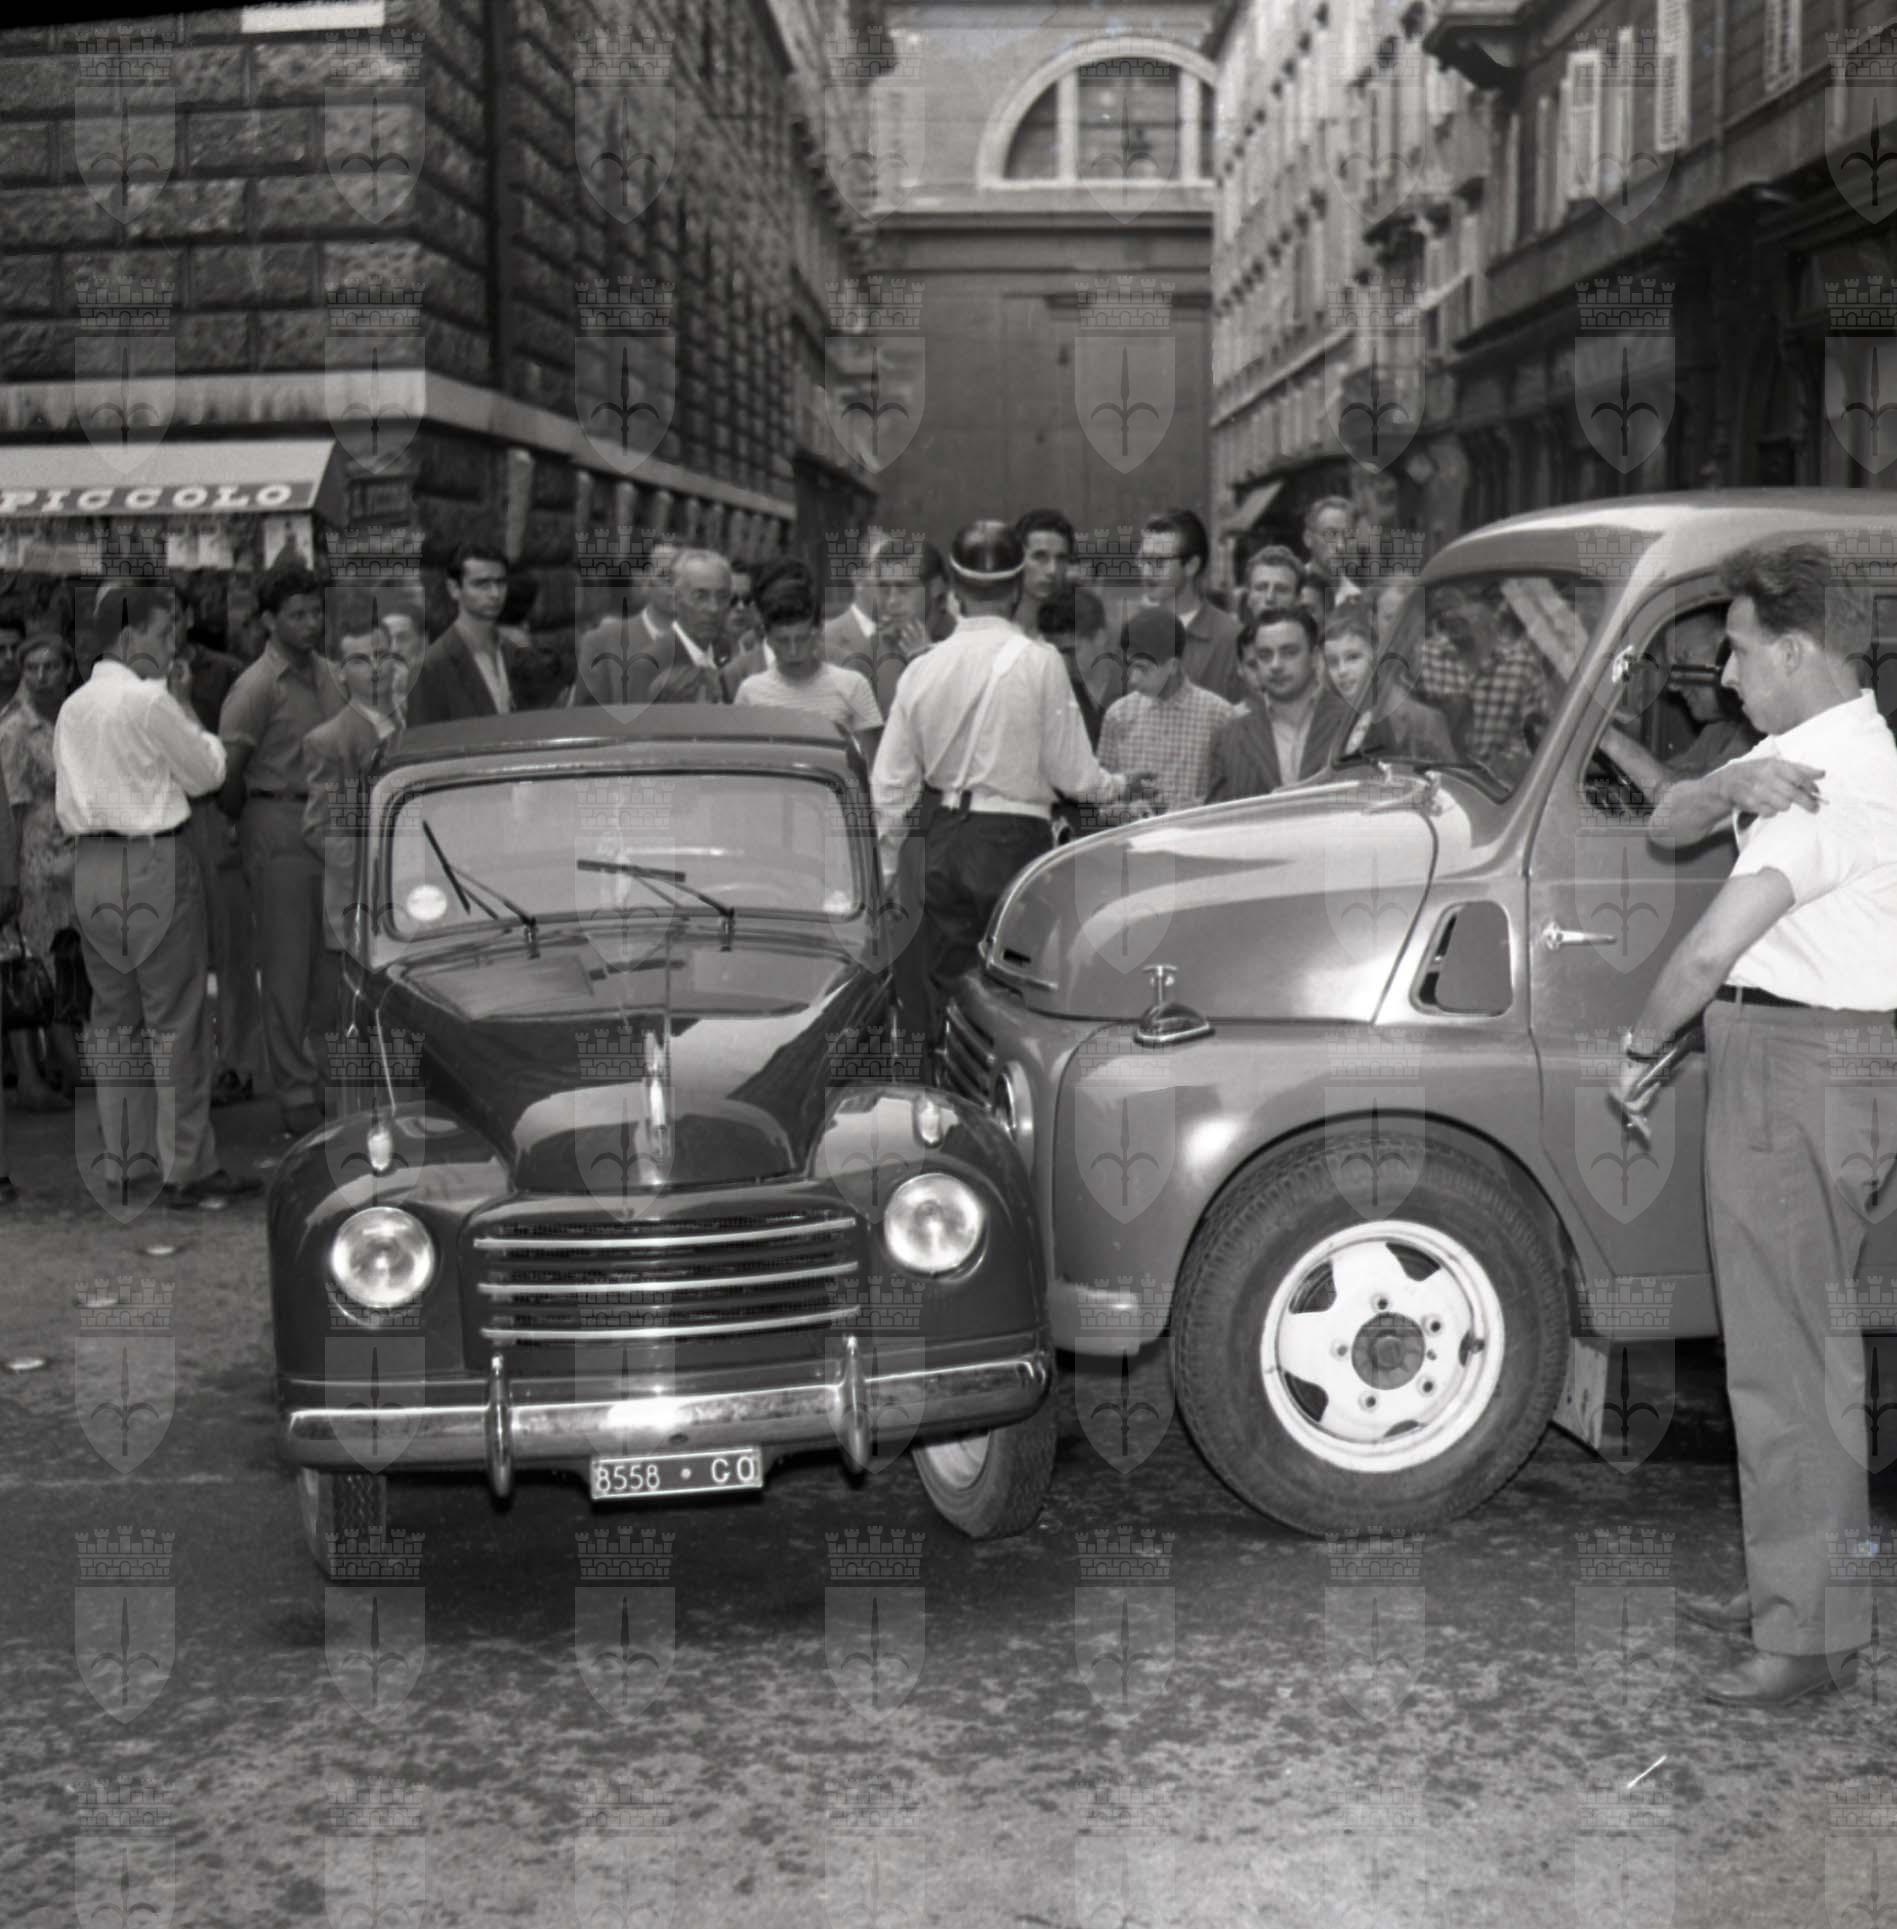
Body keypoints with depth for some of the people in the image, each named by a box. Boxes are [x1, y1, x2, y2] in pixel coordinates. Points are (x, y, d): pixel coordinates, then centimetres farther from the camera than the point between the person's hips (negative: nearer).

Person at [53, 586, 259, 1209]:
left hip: (89, 865, 8)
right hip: (154, 861, -8)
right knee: (176, 1020, -2)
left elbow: (66, 798, 14)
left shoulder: (72, 707, 11)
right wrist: (184, 704, 6)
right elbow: (206, 772, -3)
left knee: (113, 1018, 14)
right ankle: (187, 1168, 0)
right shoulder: (150, 699, -12)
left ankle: (120, 1158, 19)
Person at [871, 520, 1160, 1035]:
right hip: (1017, 839, -4)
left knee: (947, 1000, 10)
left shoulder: (923, 668, 3)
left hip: (945, 841, 4)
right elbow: (1072, 774, -6)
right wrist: (1123, 786, 15)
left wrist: (885, 871, 17)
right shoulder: (1040, 662, -8)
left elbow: (889, 784, 6)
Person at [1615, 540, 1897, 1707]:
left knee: (1788, 1359, -5)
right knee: (1788, 1340, 17)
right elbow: (1666, 826, 9)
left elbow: (1709, 953, -26)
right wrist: (1731, 789, -13)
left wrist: (1642, 1053, -10)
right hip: (1777, 1058, 10)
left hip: (1799, 1071, -10)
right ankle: (1788, 1589, 30)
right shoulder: (1802, 753, 14)